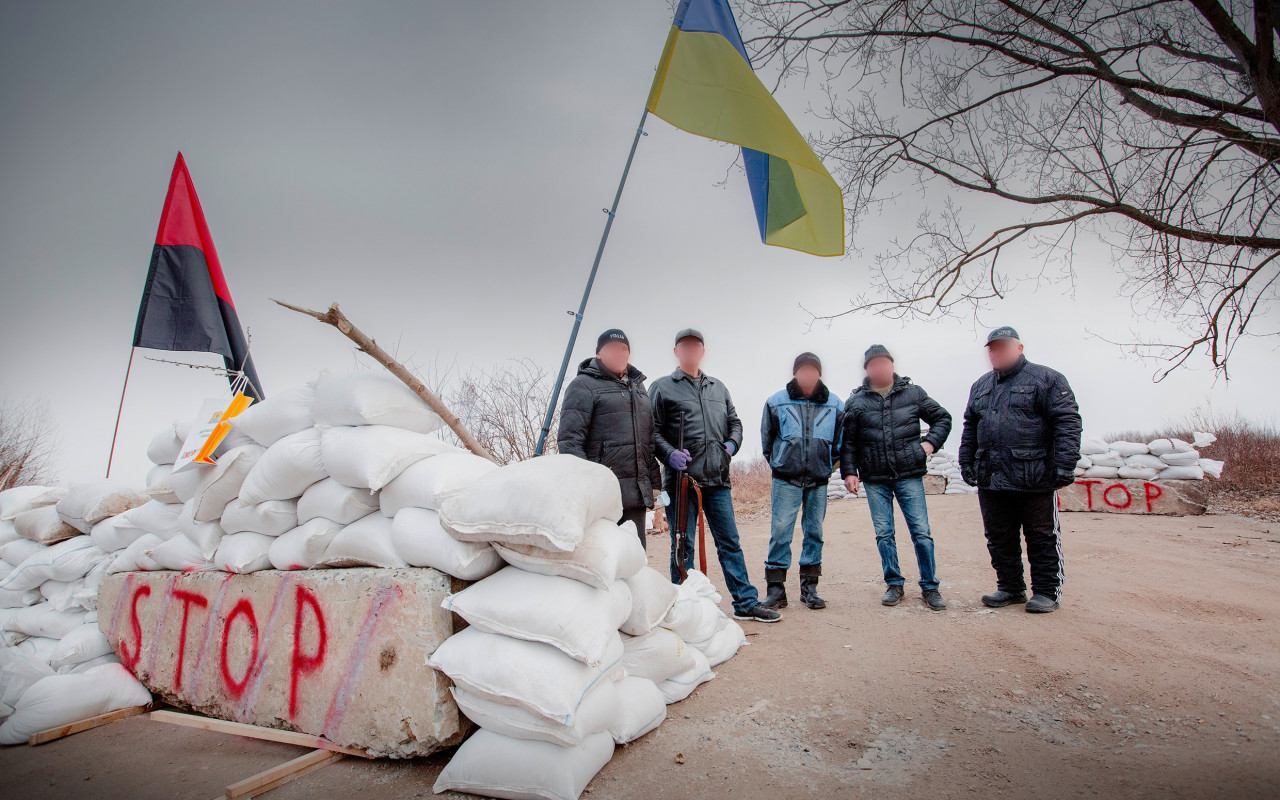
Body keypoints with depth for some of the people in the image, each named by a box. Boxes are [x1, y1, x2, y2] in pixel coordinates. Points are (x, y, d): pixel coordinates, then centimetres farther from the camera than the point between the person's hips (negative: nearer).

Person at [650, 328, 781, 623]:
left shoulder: (718, 388, 19)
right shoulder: (662, 387, 5)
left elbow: (734, 422, 25)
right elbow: (652, 430, -1)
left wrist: (732, 443, 5)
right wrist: (669, 454, -17)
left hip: (717, 478, 4)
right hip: (681, 478, -4)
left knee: (730, 542, 8)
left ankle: (746, 603, 16)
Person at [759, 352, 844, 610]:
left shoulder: (834, 405, 7)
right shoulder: (776, 402, 2)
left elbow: (839, 444, 16)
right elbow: (767, 441, 11)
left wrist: (827, 468, 14)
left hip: (818, 481, 2)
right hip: (786, 480, -2)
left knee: (814, 533, 7)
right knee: (780, 532, -7)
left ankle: (809, 588, 18)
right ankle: (775, 589, 0)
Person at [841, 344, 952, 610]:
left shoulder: (913, 393, 6)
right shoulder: (856, 402, 5)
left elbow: (942, 418, 16)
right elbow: (847, 441, 6)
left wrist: (931, 442, 1)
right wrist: (849, 471, -2)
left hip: (909, 476, 0)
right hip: (875, 481, 1)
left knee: (921, 532, 0)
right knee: (884, 534, 5)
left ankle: (930, 587, 13)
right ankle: (894, 585, 19)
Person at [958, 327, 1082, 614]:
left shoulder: (1046, 379, 0)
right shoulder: (980, 386, 18)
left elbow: (1067, 422, -7)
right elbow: (970, 427, 24)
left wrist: (1065, 464, -15)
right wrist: (966, 461, 16)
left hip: (1034, 478, -5)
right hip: (990, 479, 6)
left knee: (1042, 538, 4)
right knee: (999, 538, 11)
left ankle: (1046, 592, 16)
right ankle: (1010, 588, 23)